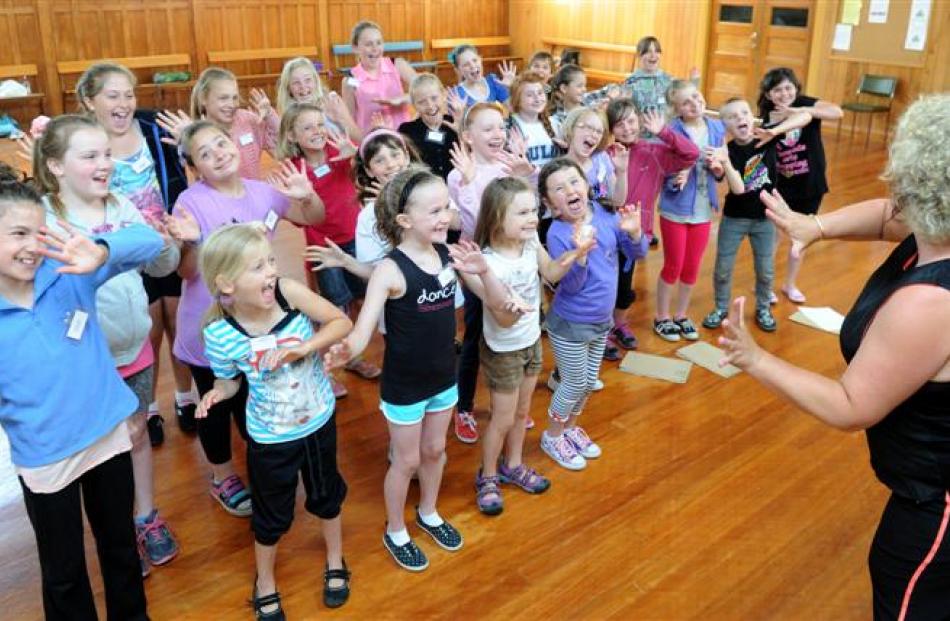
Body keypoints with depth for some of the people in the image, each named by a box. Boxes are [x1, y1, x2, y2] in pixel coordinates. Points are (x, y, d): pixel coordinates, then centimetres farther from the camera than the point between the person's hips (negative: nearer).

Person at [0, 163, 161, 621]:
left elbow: (149, 241, -22)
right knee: (63, 571, 17)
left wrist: (99, 252, -39)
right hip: (45, 458, -2)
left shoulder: (68, 272, -12)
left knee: (121, 545, 23)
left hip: (108, 434, 2)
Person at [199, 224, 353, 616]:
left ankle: (335, 563, 53)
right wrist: (216, 394, -28)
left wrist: (304, 348, -30)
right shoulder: (219, 334, -25)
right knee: (272, 514, 18)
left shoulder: (288, 292, -26)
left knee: (326, 495, 24)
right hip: (271, 438, -2)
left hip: (319, 421, 2)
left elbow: (342, 322, -18)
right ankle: (264, 584, 47)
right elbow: (230, 381, -7)